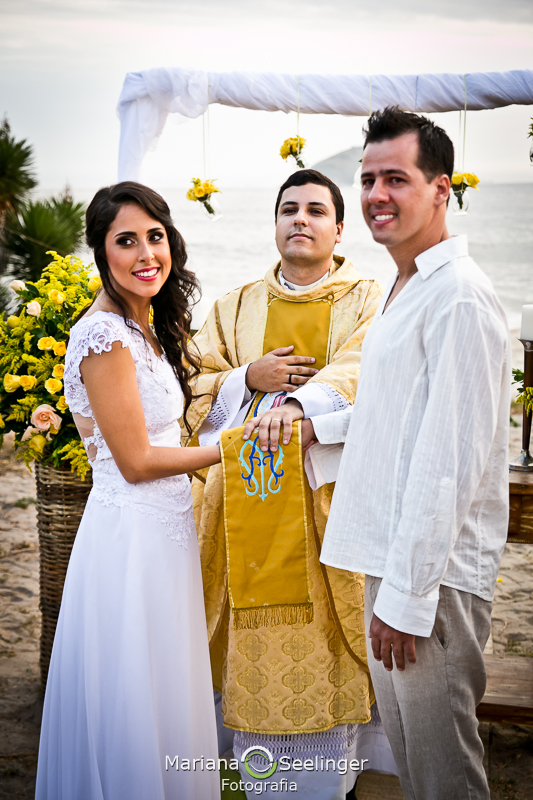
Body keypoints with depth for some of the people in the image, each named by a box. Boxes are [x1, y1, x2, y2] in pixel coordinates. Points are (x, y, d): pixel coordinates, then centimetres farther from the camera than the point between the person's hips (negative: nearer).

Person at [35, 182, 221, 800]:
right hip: (131, 534, -10)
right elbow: (136, 461, -19)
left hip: (161, 528, 10)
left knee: (163, 693, 20)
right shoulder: (104, 336, -19)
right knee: (134, 702, 4)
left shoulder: (142, 327, 11)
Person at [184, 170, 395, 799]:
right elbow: (197, 389, 11)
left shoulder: (370, 303, 4)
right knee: (254, 638, 4)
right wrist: (249, 378, -9)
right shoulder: (236, 307, 15)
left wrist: (301, 401, -34)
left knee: (321, 637, -1)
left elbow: (359, 371, -16)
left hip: (329, 496, -3)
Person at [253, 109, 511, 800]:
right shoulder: (404, 289, 14)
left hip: (433, 574, -9)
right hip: (392, 560, 9)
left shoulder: (459, 297, -17)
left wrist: (407, 594, -21)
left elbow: (449, 462, -22)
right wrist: (319, 427, 23)